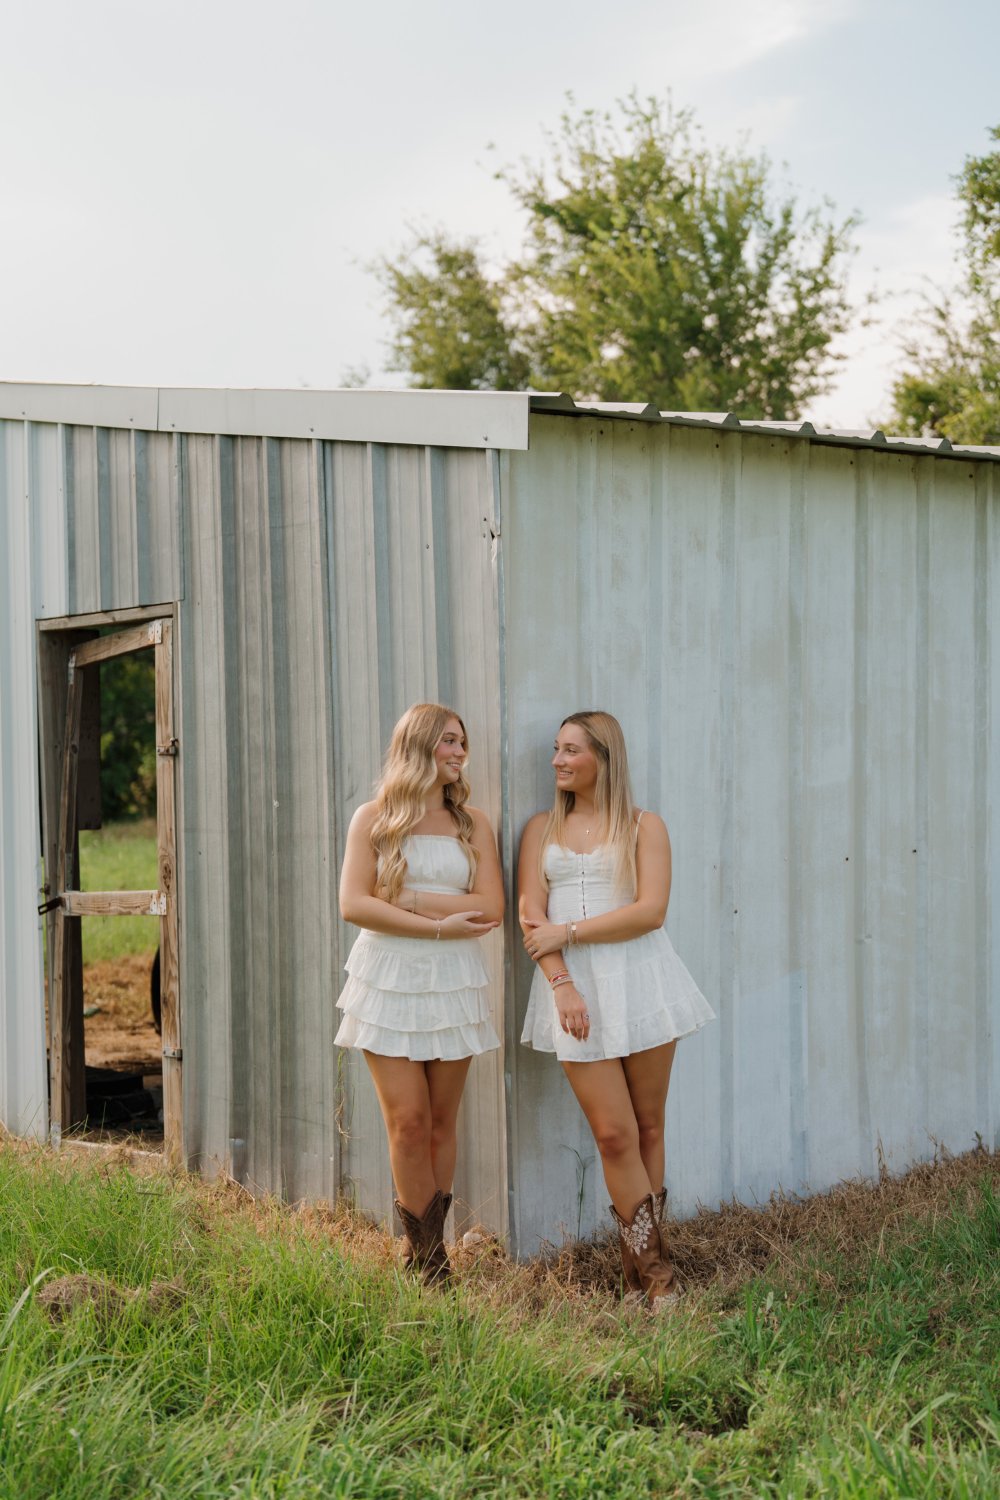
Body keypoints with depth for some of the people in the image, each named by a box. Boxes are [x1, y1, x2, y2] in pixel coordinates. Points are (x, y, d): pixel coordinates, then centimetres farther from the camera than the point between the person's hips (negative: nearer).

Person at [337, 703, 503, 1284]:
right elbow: (353, 904, -8)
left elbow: (490, 908, -4)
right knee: (408, 1122, -6)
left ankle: (427, 1248, 17)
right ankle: (429, 1258, 4)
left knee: (441, 1123, 6)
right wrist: (438, 926, -14)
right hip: (389, 980, -2)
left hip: (454, 982, 2)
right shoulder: (373, 819, 3)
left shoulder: (472, 822, 7)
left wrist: (405, 898, -10)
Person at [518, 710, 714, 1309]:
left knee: (648, 1128, 3)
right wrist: (561, 984, -10)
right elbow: (532, 916, 3)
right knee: (614, 1133, -4)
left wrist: (568, 931, -9)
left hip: (640, 983, -1)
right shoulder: (542, 829, 13)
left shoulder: (643, 826, 6)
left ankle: (642, 1264, 13)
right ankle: (654, 1267, 5)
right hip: (574, 989, 1)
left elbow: (651, 911, -8)